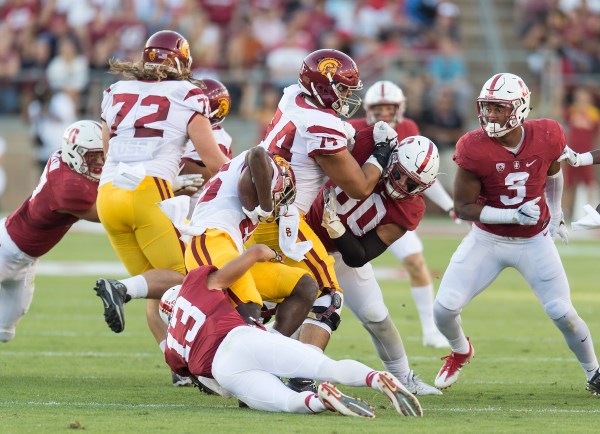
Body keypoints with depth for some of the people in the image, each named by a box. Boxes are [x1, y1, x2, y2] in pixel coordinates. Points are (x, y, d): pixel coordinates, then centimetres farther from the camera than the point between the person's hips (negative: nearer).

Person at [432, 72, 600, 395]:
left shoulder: (545, 138, -15)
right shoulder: (474, 149, -22)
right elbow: (463, 207, -17)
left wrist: (555, 214, 22)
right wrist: (513, 215, -27)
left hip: (534, 242, 1)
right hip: (487, 240, 0)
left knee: (563, 313, -5)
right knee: (444, 308, -8)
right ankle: (460, 352, 27)